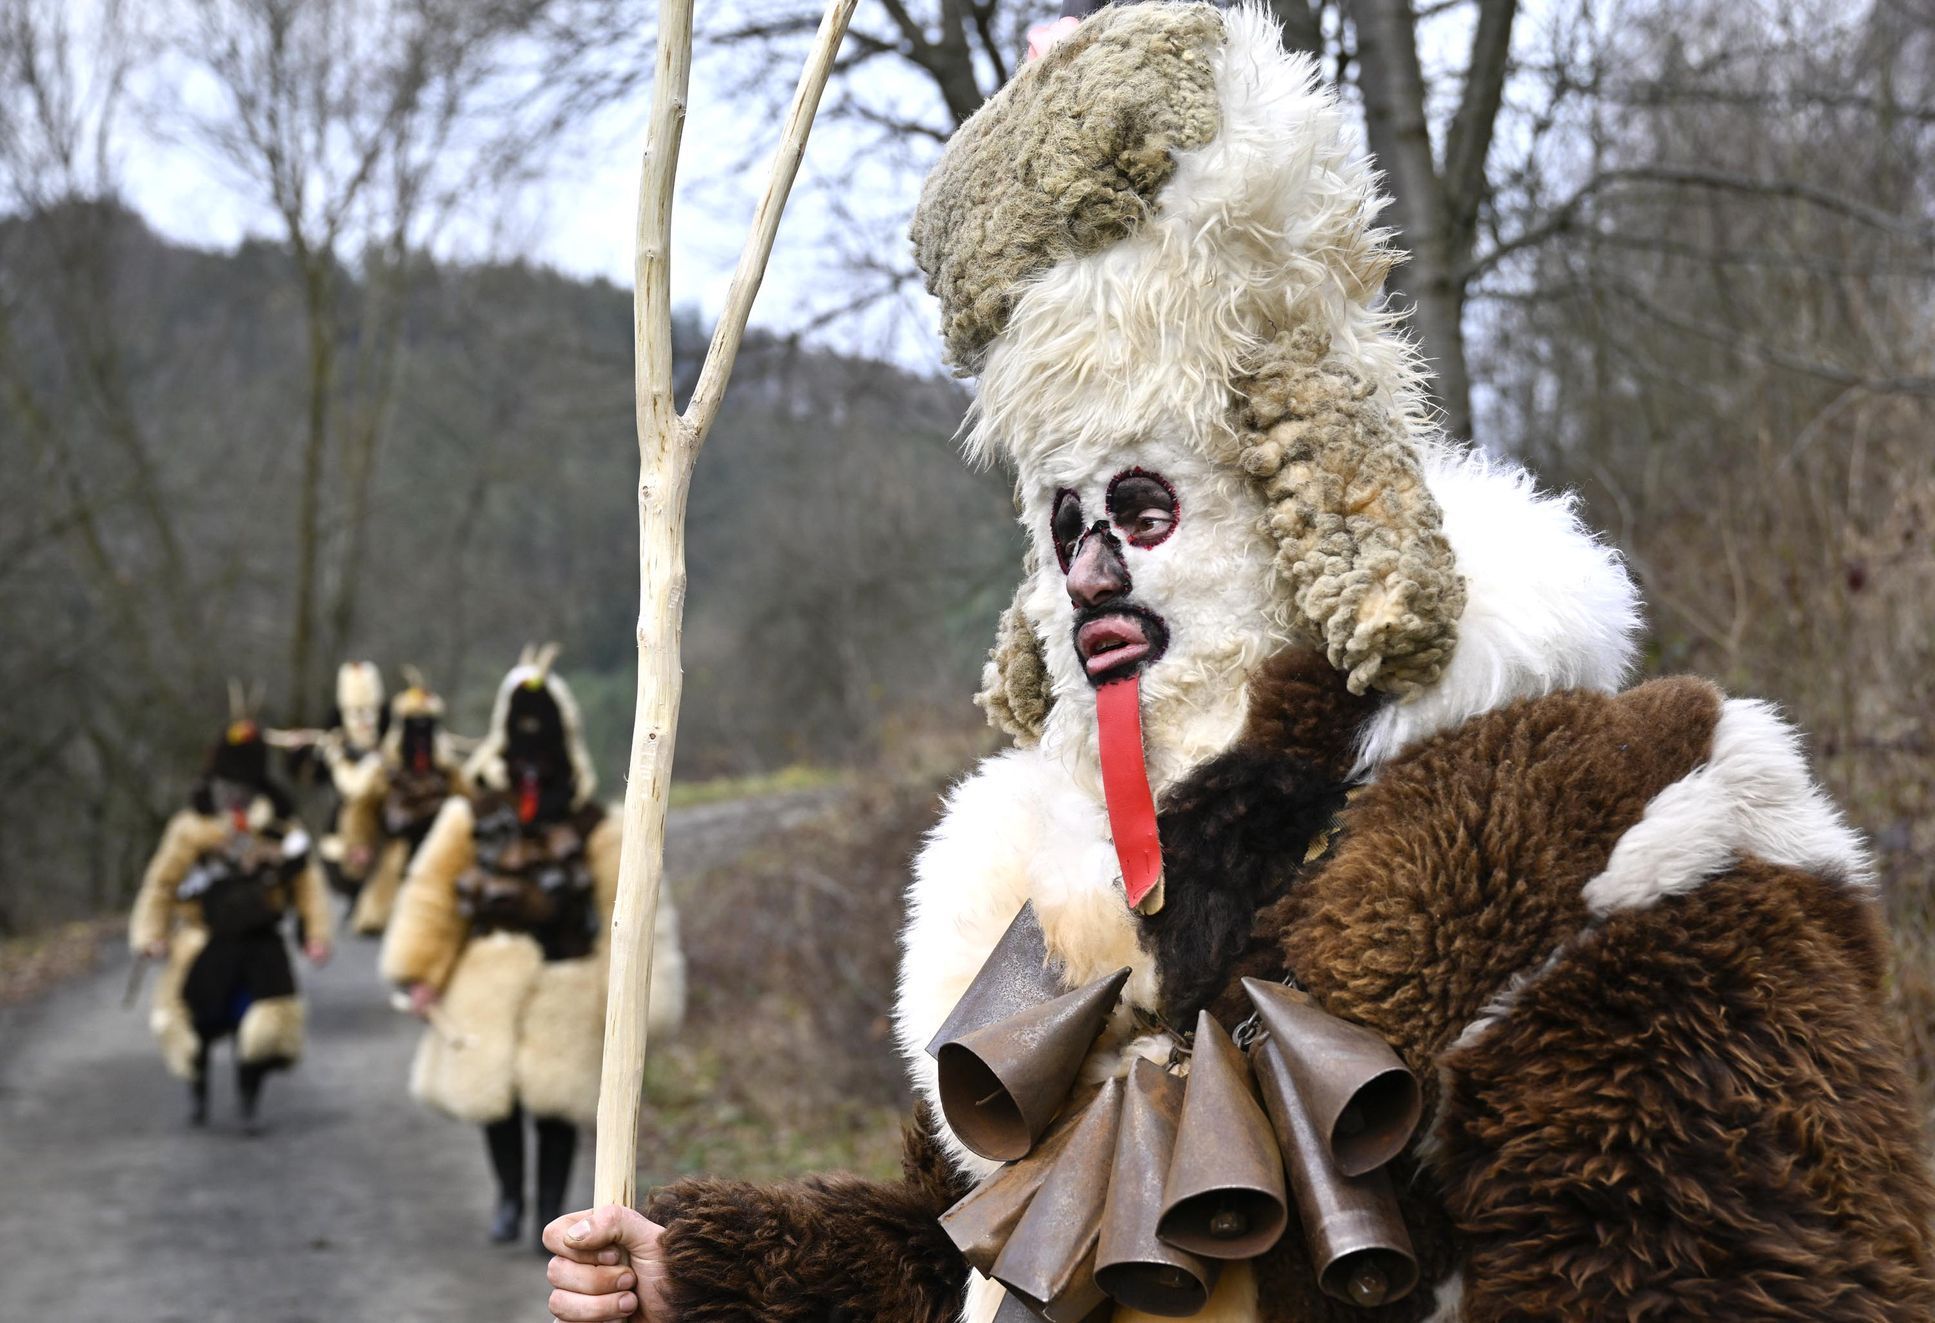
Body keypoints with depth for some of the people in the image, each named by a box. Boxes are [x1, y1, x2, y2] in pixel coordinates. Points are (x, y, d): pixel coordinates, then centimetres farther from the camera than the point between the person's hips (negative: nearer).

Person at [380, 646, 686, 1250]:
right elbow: (429, 889, 5)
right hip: (489, 978, 2)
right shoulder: (473, 814, 2)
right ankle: (509, 1199, 28)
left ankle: (551, 1207, 19)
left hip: (564, 982, -1)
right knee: (493, 1092, 6)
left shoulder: (591, 825, -3)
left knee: (556, 1099, 1)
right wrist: (418, 970, 3)